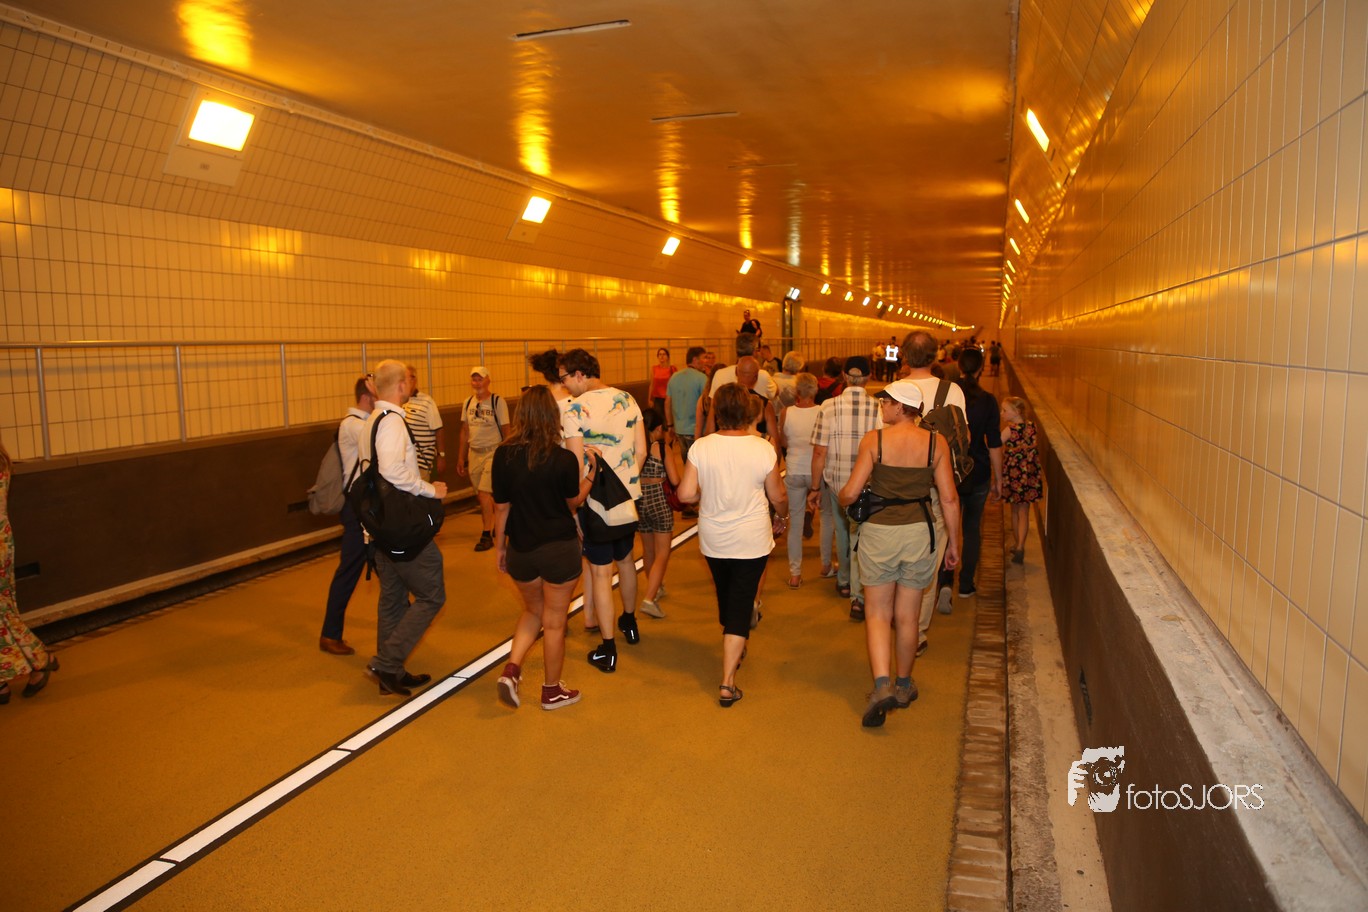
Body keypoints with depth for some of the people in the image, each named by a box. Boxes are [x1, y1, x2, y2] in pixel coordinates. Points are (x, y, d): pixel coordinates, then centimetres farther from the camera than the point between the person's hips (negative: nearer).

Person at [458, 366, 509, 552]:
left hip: (492, 453, -6)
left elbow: (506, 431, -5)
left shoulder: (498, 402, -7)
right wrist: (460, 458, 14)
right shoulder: (468, 403, 9)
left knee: (484, 493, -13)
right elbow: (464, 432, 15)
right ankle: (499, 523, 29)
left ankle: (486, 535, -4)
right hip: (473, 453, 6)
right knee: (482, 496, 9)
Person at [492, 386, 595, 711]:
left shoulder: (503, 455, -8)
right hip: (559, 549, -3)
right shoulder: (564, 459, -16)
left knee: (533, 610, 25)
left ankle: (511, 669, 8)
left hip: (520, 549, 4)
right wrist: (591, 473, 14)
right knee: (554, 622, 11)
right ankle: (552, 691, 24)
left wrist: (499, 546, 10)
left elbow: (501, 506, -2)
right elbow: (574, 502, 1)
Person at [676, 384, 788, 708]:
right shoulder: (763, 450, -13)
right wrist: (783, 516, 18)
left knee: (726, 596, 24)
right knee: (740, 605, 3)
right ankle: (727, 682, -1)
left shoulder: (701, 447, -11)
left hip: (713, 541, 2)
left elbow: (685, 494, -12)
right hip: (752, 541, -2)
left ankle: (735, 649, 48)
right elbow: (778, 497, -4)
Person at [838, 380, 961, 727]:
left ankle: (882, 684, -8)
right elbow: (949, 498, -2)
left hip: (879, 532, -2)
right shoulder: (936, 443, -3)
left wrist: (842, 500, 14)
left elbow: (850, 493, -10)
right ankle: (904, 685, 32)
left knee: (877, 614, 10)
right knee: (907, 616, 16)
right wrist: (953, 542, 8)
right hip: (920, 532, 2)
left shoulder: (874, 440, -9)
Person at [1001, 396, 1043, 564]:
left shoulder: (1010, 429, -15)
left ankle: (1018, 545, 24)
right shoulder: (1032, 427, -2)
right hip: (1030, 476, 3)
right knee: (1024, 512, 7)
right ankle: (1020, 547, -6)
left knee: (1015, 511, 15)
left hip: (1013, 474, -3)